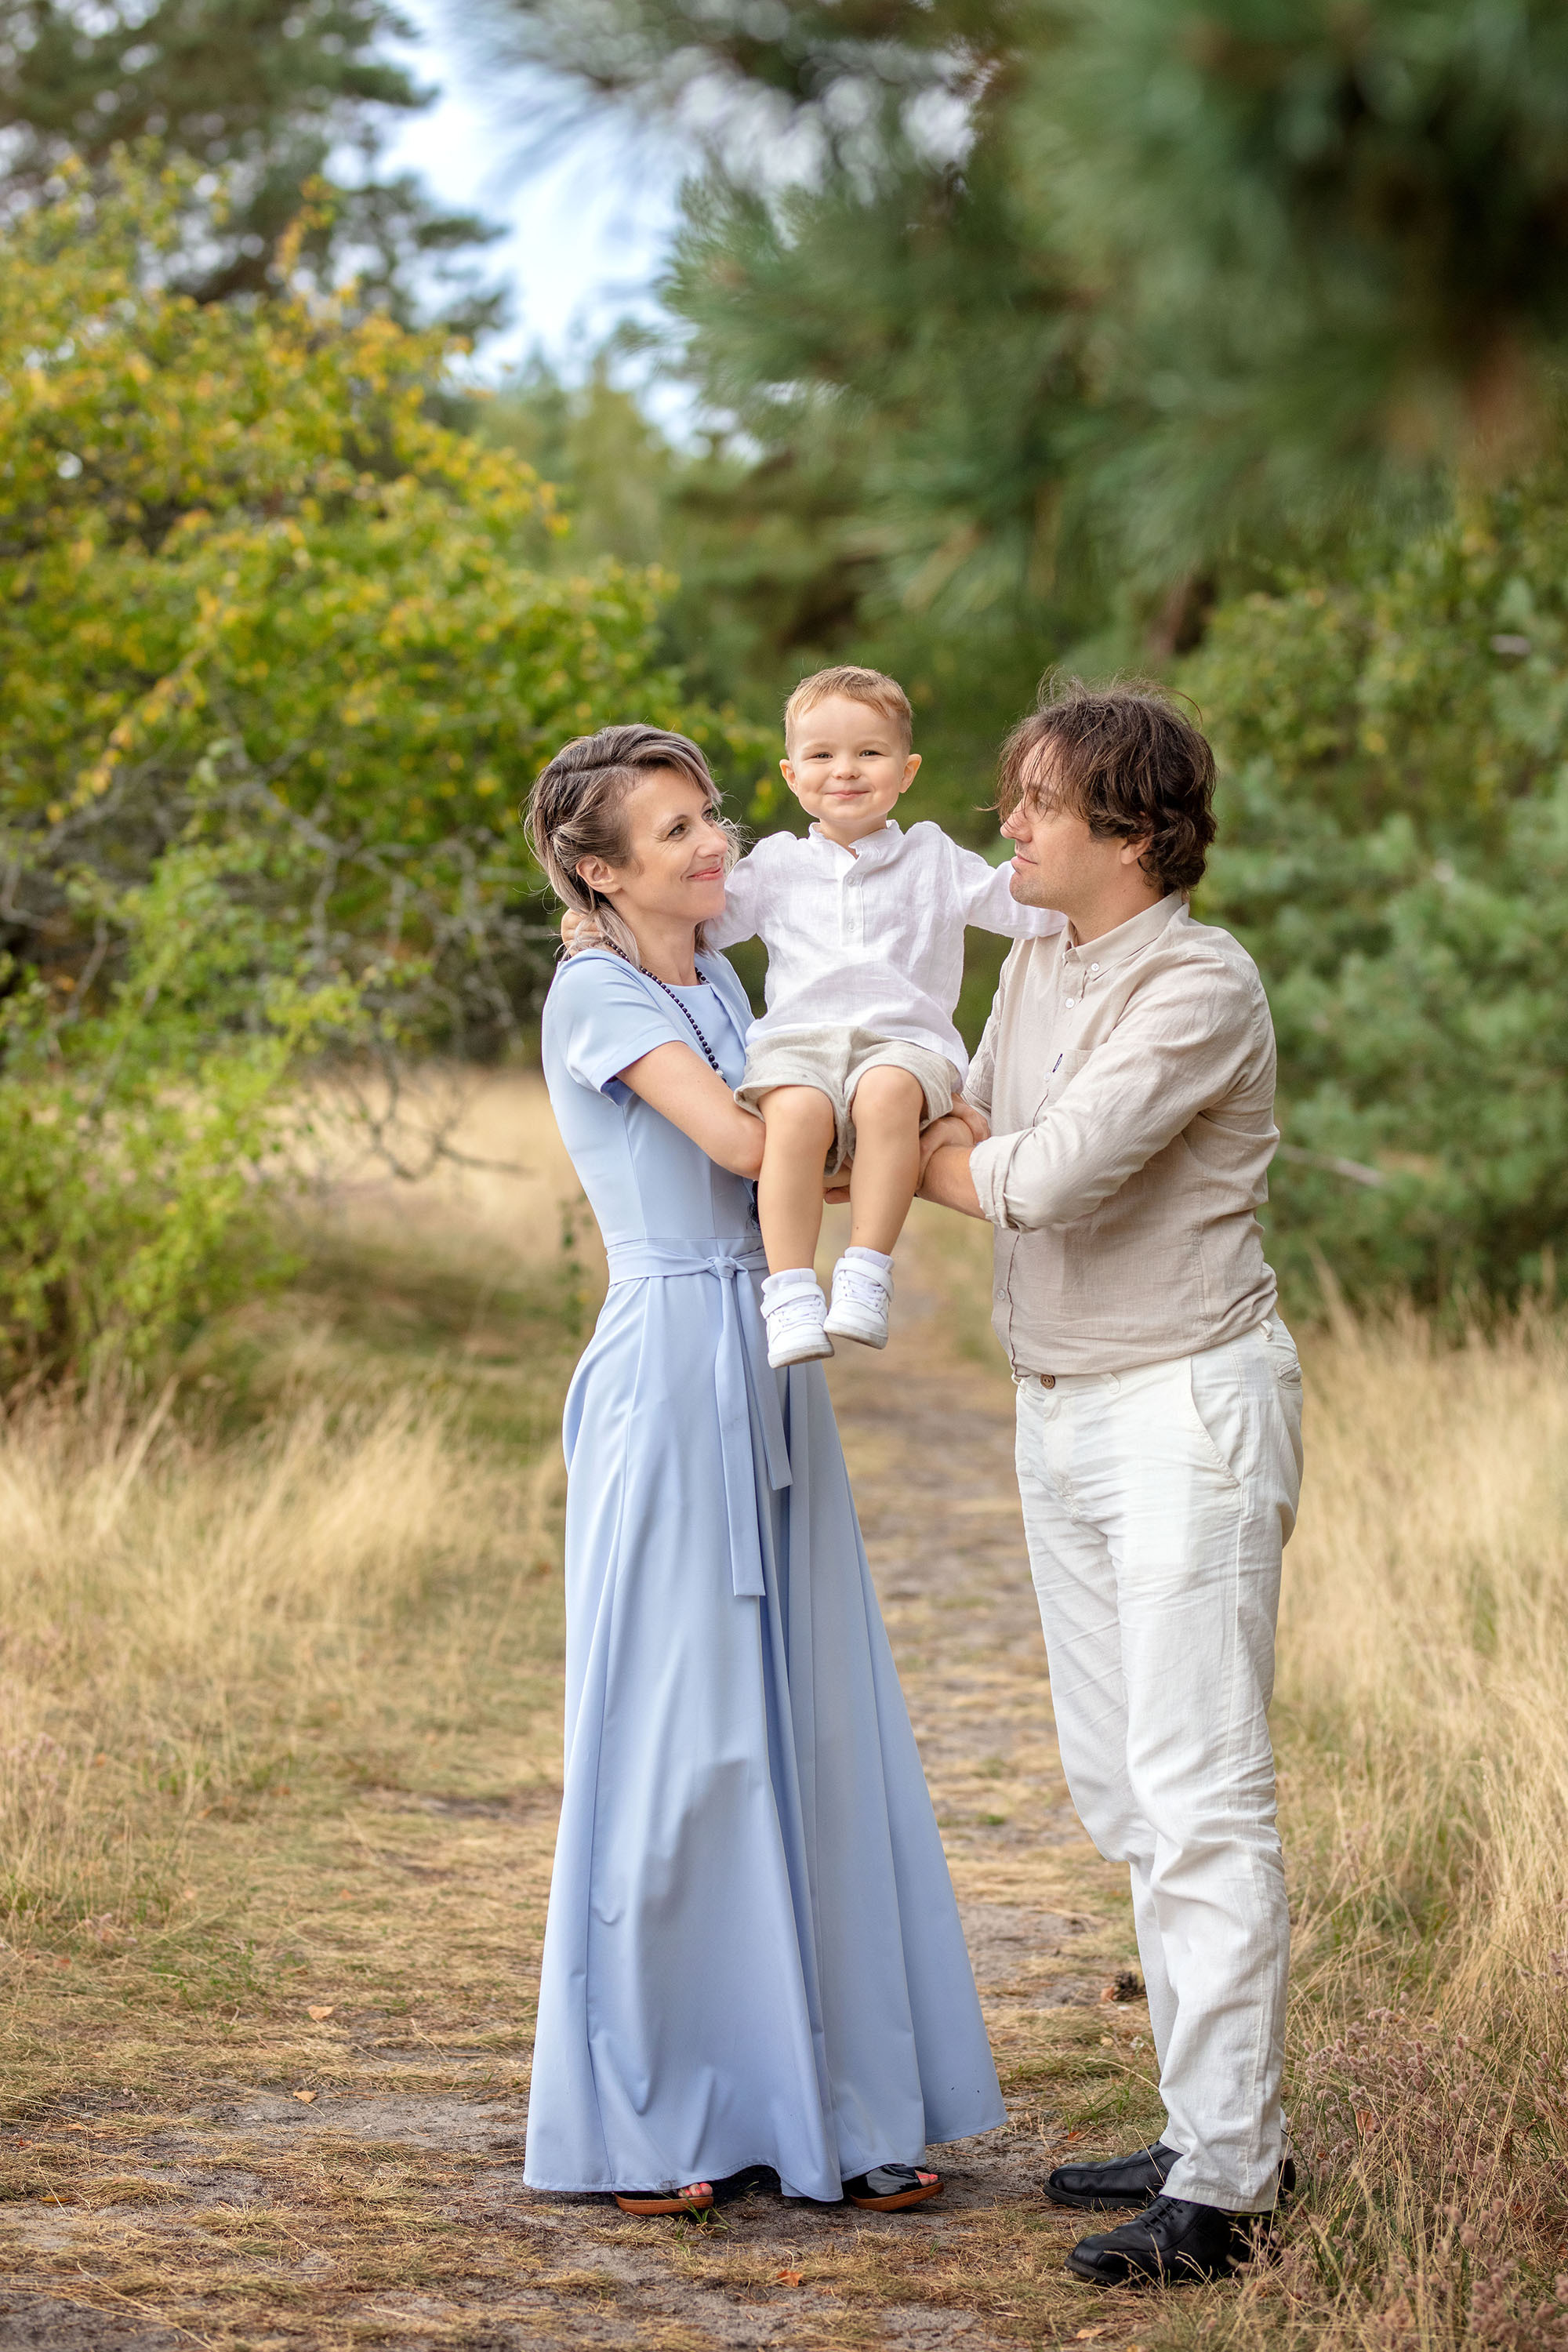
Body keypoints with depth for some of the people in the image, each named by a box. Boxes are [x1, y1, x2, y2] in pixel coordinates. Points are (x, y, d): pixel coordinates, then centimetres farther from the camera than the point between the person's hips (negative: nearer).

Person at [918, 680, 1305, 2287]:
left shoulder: (1202, 988, -17)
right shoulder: (1034, 963, 10)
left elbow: (1050, 1175, -24)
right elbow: (985, 1143, 19)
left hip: (1188, 1408, -9)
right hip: (1062, 1413, 9)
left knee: (1197, 1793, -10)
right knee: (1119, 1788, 12)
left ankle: (1222, 2184, -8)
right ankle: (1223, 2127, 21)